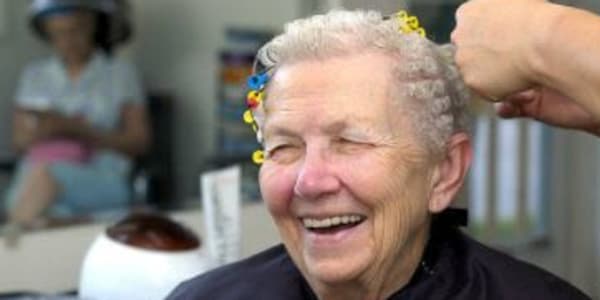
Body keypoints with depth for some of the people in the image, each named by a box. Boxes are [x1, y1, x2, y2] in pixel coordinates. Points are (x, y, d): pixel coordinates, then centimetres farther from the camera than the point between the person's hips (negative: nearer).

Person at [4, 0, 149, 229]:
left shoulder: (120, 73, 11)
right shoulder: (34, 75, 19)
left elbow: (138, 142, 4)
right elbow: (20, 140, 15)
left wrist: (78, 130, -10)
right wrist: (48, 131, -10)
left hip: (104, 183, -2)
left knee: (46, 171, -37)